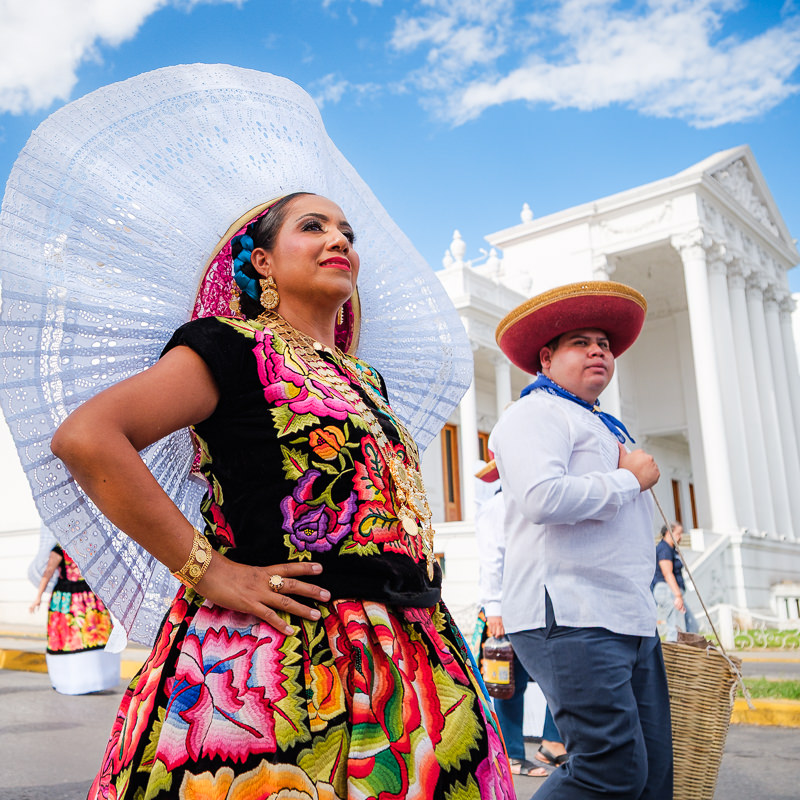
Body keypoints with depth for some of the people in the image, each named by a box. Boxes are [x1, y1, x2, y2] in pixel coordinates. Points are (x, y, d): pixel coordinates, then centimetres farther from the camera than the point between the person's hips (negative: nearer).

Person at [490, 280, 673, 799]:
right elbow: (542, 498, -23)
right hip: (572, 620, -9)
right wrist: (629, 479, -9)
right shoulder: (536, 413, -3)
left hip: (632, 620, 9)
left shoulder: (607, 427, 27)